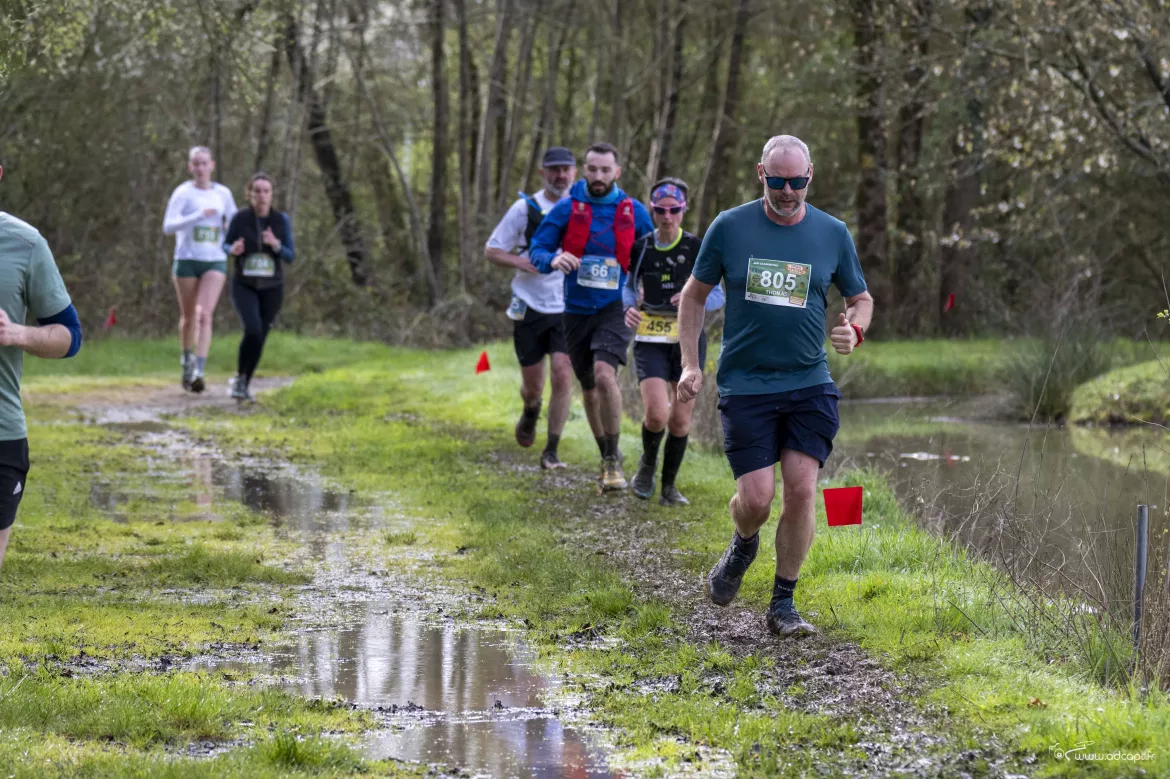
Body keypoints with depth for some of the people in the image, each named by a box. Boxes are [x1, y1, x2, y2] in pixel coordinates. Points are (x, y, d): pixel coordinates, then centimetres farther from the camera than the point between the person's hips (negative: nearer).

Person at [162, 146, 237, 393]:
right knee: (188, 316, 11)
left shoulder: (223, 194, 7)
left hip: (215, 262, 1)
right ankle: (187, 360, 36)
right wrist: (199, 216, -27)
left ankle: (199, 371, -21)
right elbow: (168, 226, -15)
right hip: (187, 260, -1)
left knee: (204, 315, -15)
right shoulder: (183, 192, -3)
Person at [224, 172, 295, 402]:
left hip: (271, 289, 2)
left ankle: (244, 386, 28)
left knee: (260, 338, 8)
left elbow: (290, 256, -4)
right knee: (252, 331, -23)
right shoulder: (240, 217, -10)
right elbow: (226, 245, 3)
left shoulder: (281, 220, -7)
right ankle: (239, 376, 1)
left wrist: (276, 244, -25)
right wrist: (233, 250, -21)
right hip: (244, 286, -2)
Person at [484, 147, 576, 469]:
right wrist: (521, 262, -18)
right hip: (529, 309, 0)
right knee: (533, 386, 7)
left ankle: (551, 451, -5)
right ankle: (530, 412, 44)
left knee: (562, 375, -15)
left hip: (567, 309, 0)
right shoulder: (525, 208, -3)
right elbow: (491, 251, 1)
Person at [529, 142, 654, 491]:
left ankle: (614, 459, -13)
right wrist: (552, 259, -24)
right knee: (590, 388, 11)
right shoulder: (567, 209, -1)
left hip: (615, 308, -2)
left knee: (604, 374, -25)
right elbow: (536, 250, -2)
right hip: (577, 309, 2)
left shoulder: (634, 212, 1)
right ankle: (607, 458, 30)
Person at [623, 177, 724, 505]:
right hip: (650, 340, 0)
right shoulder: (640, 248, 2)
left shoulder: (696, 249, -3)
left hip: (688, 340, 0)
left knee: (680, 419, 4)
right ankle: (648, 463, 15)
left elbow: (718, 296, 1)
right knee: (657, 414, -16)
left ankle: (669, 484, 22)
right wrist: (629, 308, -4)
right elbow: (630, 286, 18)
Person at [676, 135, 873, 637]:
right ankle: (743, 546, 27)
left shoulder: (833, 234, 4)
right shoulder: (730, 228, -1)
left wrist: (855, 330, -7)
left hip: (809, 384, 1)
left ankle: (783, 605, 5)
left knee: (802, 490, -9)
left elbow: (861, 298, 17)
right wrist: (691, 364, 2)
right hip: (744, 385, -1)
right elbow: (694, 294, 10)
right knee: (757, 496, -11)